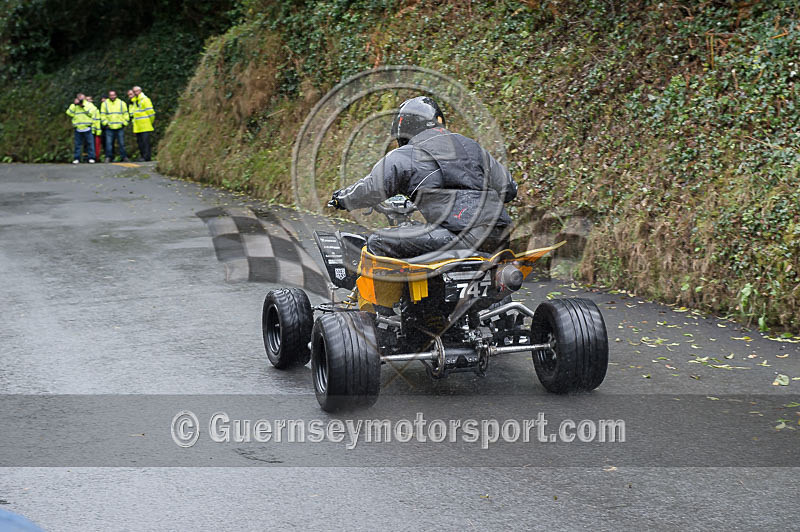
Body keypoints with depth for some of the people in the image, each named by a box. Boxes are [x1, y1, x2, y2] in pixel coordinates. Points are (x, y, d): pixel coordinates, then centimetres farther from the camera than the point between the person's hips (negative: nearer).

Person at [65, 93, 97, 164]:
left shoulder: (89, 104, 5)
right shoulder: (74, 106, 11)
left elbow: (91, 112, -11)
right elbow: (69, 113, -3)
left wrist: (83, 106, -14)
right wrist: (74, 104, -8)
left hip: (87, 128, -2)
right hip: (78, 128, 2)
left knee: (90, 143, -1)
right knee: (78, 144, 3)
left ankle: (91, 158, 5)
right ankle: (76, 158, 8)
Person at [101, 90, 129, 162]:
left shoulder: (122, 103, 7)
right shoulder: (105, 104, 6)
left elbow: (125, 114, 9)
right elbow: (103, 115, 7)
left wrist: (124, 123, 1)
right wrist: (106, 124, -3)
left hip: (120, 127, 0)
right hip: (109, 128, 0)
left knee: (121, 143, 0)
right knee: (109, 143, -5)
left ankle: (123, 157, 6)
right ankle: (109, 157, 0)